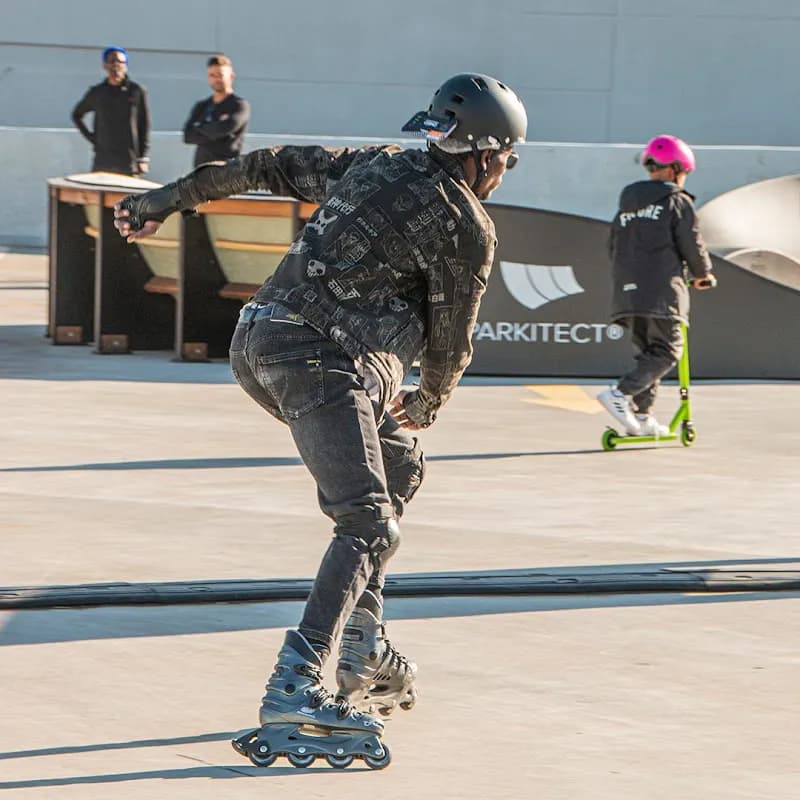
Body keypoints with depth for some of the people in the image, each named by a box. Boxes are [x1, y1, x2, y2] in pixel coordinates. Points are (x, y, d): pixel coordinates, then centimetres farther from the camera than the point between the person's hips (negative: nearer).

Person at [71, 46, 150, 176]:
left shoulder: (137, 92, 1)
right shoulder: (97, 92, 7)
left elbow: (144, 126, 2)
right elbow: (76, 115, 22)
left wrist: (143, 158, -3)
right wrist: (90, 137, 8)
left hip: (129, 161, -2)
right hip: (102, 160, 2)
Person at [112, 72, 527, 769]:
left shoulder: (372, 165, 18)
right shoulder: (467, 228, -1)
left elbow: (272, 166, 24)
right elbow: (450, 341, 8)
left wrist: (171, 198, 34)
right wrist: (427, 407, 29)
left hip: (258, 344, 9)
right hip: (323, 360, -9)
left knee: (398, 467, 25)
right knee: (368, 525, -15)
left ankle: (364, 651, 22)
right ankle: (294, 692, -31)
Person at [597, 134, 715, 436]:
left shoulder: (627, 204, 18)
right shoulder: (677, 202, -1)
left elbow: (614, 247, 19)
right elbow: (692, 245, -3)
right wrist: (703, 274, 14)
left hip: (628, 291, 7)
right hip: (663, 291, -7)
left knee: (647, 351, 14)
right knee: (667, 351, -5)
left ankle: (641, 415, 7)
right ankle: (620, 394, -21)